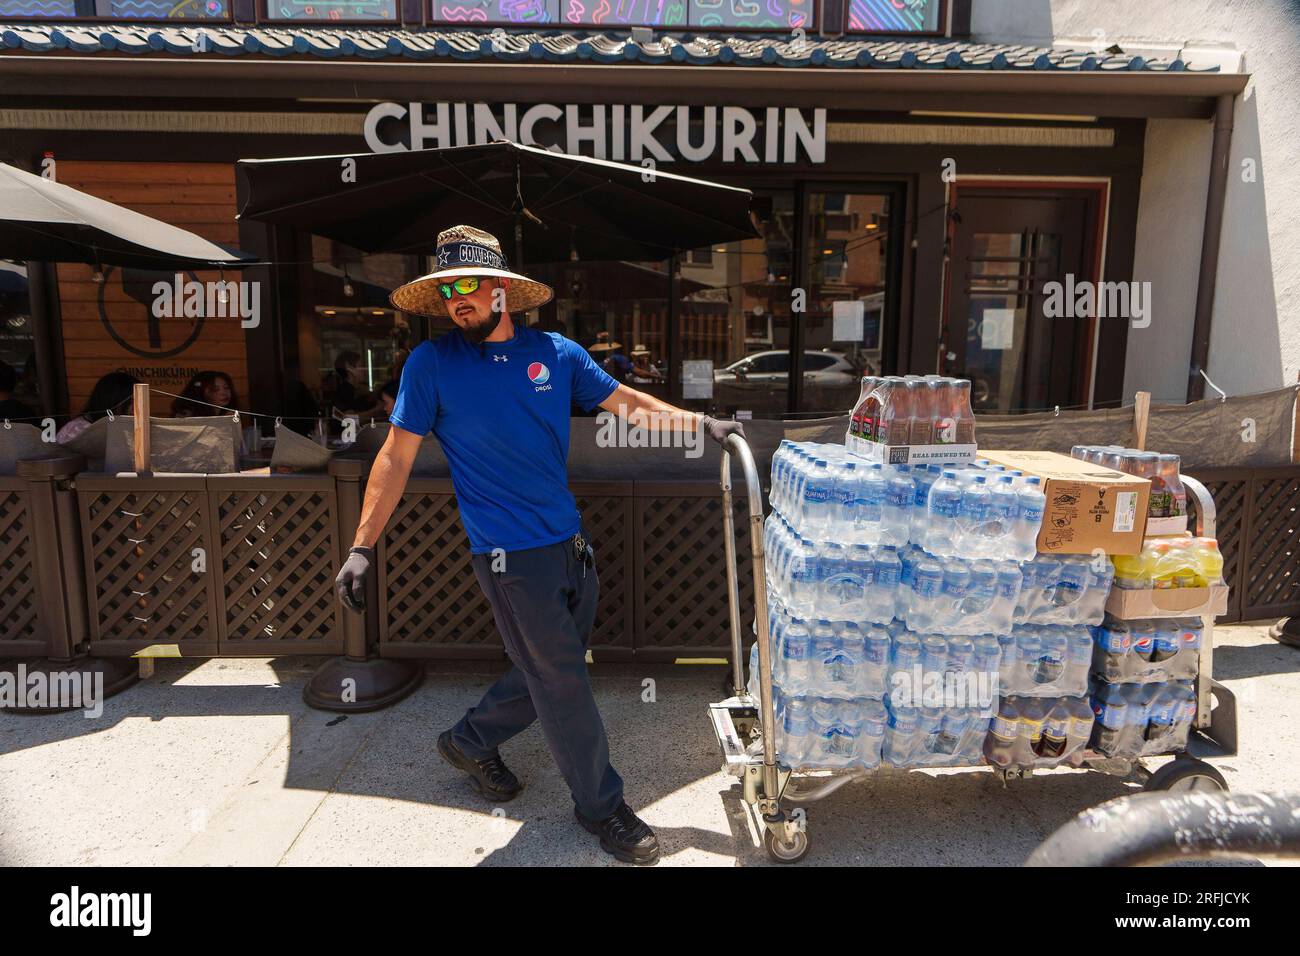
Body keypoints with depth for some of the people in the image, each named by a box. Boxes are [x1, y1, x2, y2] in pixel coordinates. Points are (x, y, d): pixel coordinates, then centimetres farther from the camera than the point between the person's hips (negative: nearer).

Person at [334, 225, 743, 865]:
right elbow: (396, 457, -5)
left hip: (570, 542, 5)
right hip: (511, 554, -5)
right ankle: (602, 806, 25)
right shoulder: (432, 363, -5)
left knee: (552, 671, 18)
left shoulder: (556, 352, 4)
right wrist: (362, 547, -9)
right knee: (564, 685, 4)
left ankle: (470, 742, 43)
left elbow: (627, 404, 8)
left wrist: (701, 424, -2)